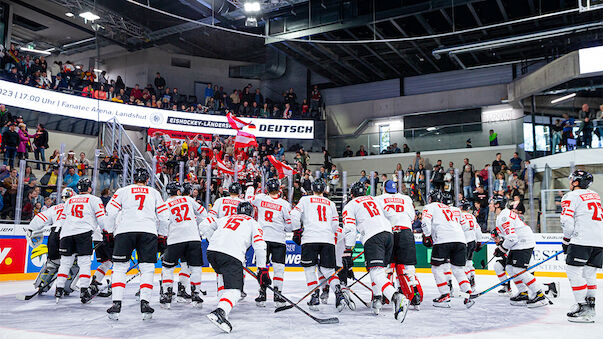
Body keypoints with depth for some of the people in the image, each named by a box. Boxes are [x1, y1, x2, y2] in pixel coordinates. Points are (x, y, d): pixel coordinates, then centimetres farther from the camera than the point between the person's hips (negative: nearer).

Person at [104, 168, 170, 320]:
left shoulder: (123, 191, 16)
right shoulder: (154, 192, 19)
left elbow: (111, 211, 5)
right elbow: (164, 216, 14)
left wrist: (110, 230, 19)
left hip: (125, 230, 0)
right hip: (148, 232, 0)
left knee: (119, 267, 8)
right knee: (147, 268, 6)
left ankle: (116, 303, -2)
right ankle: (144, 302, -4)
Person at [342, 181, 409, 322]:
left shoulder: (349, 206, 11)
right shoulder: (373, 199, 30)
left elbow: (350, 229, -1)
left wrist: (348, 251, 0)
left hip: (373, 237, -7)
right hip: (388, 233, 7)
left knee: (376, 272, -15)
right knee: (381, 268, 23)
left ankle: (397, 298, -36)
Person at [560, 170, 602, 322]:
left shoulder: (571, 196, -2)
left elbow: (567, 222, -11)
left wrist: (566, 240, 3)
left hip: (582, 241, -8)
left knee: (573, 271, -3)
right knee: (589, 274, 14)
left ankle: (583, 308, -6)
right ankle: (590, 307, 15)